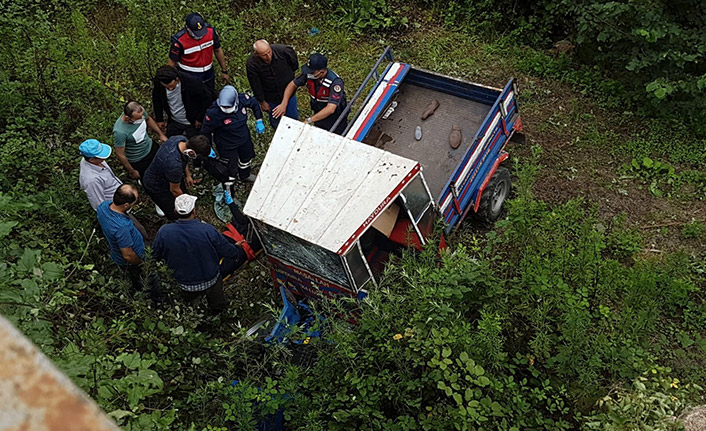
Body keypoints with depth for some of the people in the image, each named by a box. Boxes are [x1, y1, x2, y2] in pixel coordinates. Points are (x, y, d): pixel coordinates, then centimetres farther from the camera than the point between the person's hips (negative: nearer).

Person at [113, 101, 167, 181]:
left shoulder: (140, 112, -23)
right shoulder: (120, 132, -40)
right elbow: (120, 155, -27)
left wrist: (161, 134, 4)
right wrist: (132, 172, -16)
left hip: (151, 147, 6)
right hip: (137, 161, -6)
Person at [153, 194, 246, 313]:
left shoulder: (164, 232, -25)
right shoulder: (207, 230, -31)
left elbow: (155, 255, -6)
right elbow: (228, 252, -18)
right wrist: (238, 251, 7)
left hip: (185, 284, 1)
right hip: (210, 280, -1)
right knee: (217, 306, 31)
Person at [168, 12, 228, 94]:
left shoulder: (210, 31, -18)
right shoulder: (179, 41, -28)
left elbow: (218, 50, 0)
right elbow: (172, 62, -15)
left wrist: (224, 71, 8)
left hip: (208, 75, 4)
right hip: (188, 77, -4)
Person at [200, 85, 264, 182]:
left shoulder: (242, 99, -26)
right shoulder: (213, 113, -37)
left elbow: (254, 103, -2)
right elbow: (205, 131, -21)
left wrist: (259, 121, -2)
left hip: (244, 138, 5)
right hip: (227, 145, -5)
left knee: (246, 159, 31)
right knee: (231, 169, 13)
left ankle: (245, 175, 65)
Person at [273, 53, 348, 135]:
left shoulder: (335, 82, -35)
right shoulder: (308, 74, -19)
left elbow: (330, 109, -41)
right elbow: (292, 84, -2)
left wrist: (309, 120, -42)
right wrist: (284, 104, -14)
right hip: (319, 115, 5)